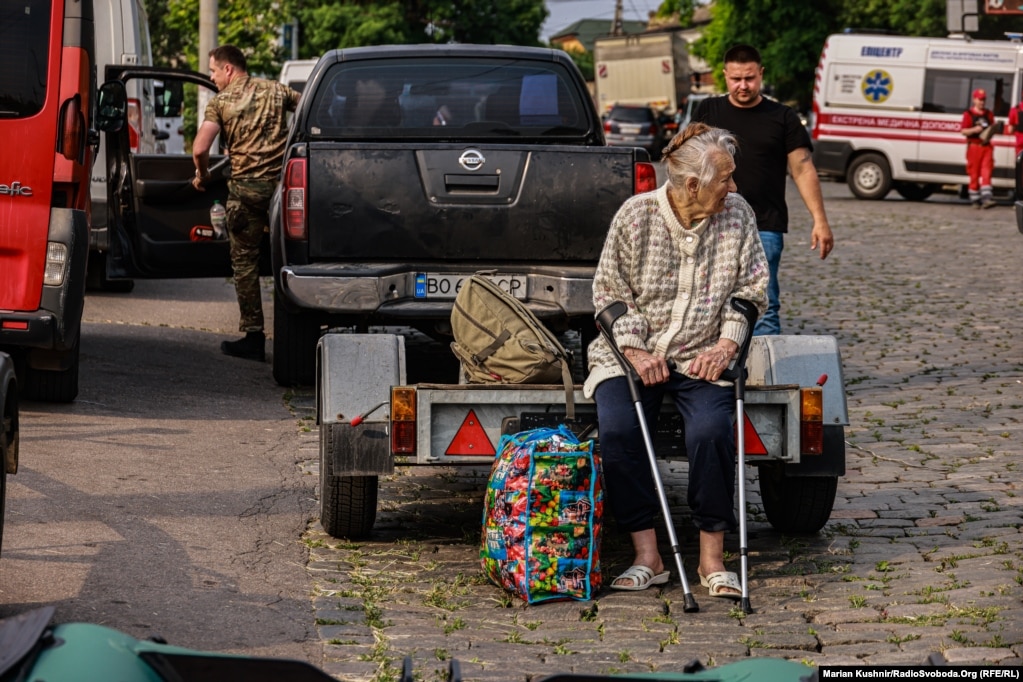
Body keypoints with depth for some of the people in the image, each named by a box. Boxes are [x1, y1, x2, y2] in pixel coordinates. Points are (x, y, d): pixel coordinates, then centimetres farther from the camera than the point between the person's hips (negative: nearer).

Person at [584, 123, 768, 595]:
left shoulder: (737, 215, 4)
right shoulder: (635, 215, -2)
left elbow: (750, 289, 8)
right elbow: (610, 292, 1)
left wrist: (726, 345, -7)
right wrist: (635, 352, -11)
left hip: (701, 358, 0)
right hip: (631, 353, 0)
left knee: (712, 430, -29)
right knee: (618, 429, -28)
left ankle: (712, 557, -17)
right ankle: (647, 556, -21)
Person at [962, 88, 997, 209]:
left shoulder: (989, 114, 14)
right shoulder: (968, 114, 0)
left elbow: (992, 128, 20)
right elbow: (963, 130, -5)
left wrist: (993, 130, -3)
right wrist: (974, 130, -21)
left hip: (986, 146, 3)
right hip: (974, 146, -3)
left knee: (986, 172, -8)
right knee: (974, 174, 1)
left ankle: (987, 198, -16)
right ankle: (975, 200, 9)